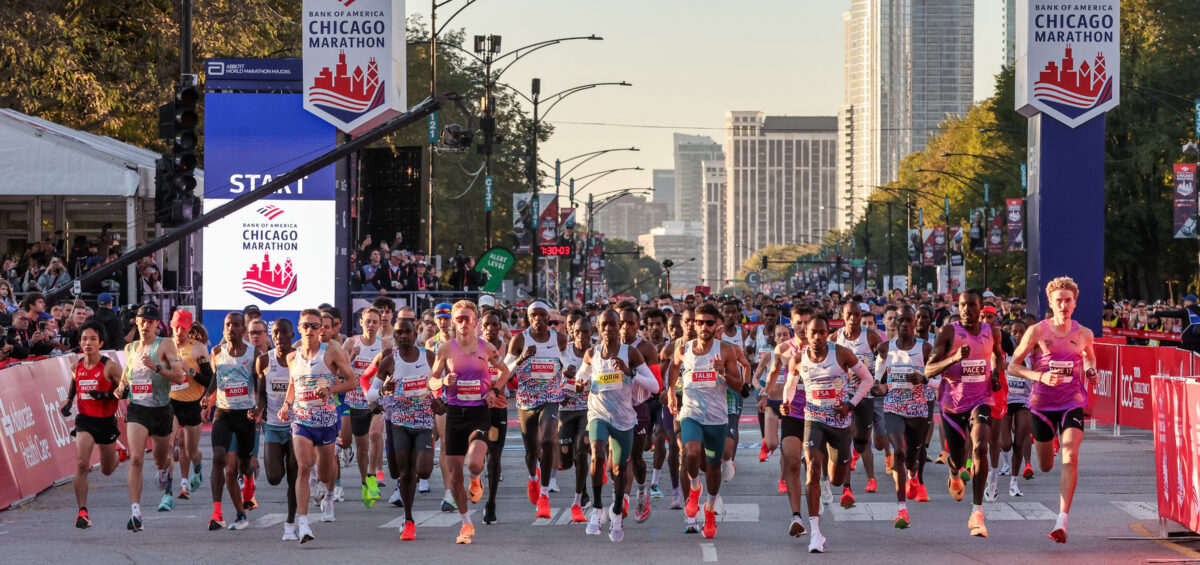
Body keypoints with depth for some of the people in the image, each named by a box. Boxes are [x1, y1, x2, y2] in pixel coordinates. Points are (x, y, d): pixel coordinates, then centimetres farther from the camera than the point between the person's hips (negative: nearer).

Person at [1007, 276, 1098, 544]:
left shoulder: (1084, 334, 2)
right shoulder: (1037, 331, -7)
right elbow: (1013, 366, -4)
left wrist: (1090, 370, 1)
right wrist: (1040, 376, -20)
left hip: (1072, 404, 0)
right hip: (1042, 404, 0)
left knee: (1070, 457, -21)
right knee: (1045, 467, 13)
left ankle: (1062, 521, -23)